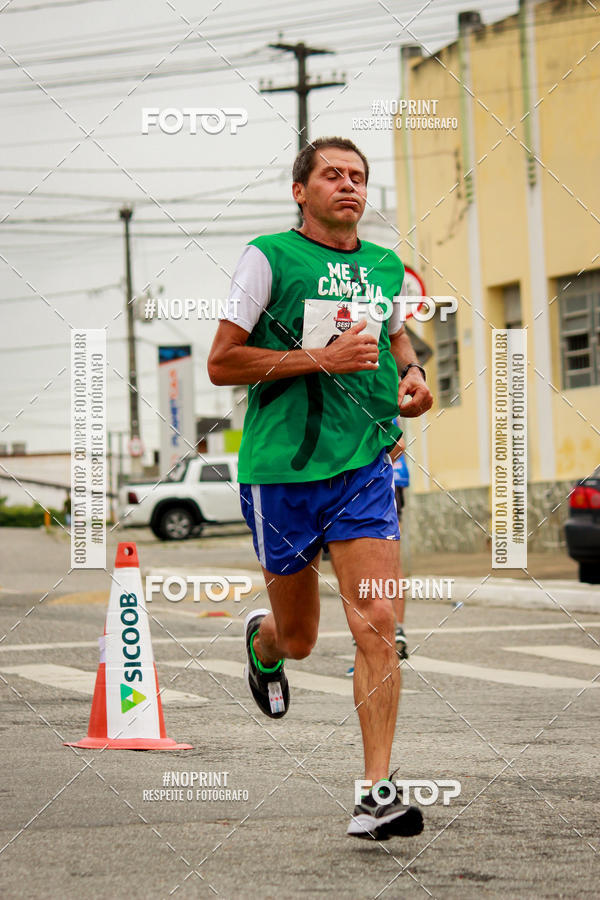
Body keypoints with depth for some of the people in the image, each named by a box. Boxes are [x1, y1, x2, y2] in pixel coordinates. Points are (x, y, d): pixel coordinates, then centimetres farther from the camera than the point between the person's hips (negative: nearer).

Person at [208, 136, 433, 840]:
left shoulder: (386, 267, 10)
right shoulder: (269, 257, -5)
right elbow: (221, 363, -8)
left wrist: (412, 374, 9)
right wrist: (323, 359, -16)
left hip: (364, 465, 3)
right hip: (280, 469, -3)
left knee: (376, 623, -12)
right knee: (299, 637, 10)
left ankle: (377, 794, -10)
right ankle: (262, 642, 49)